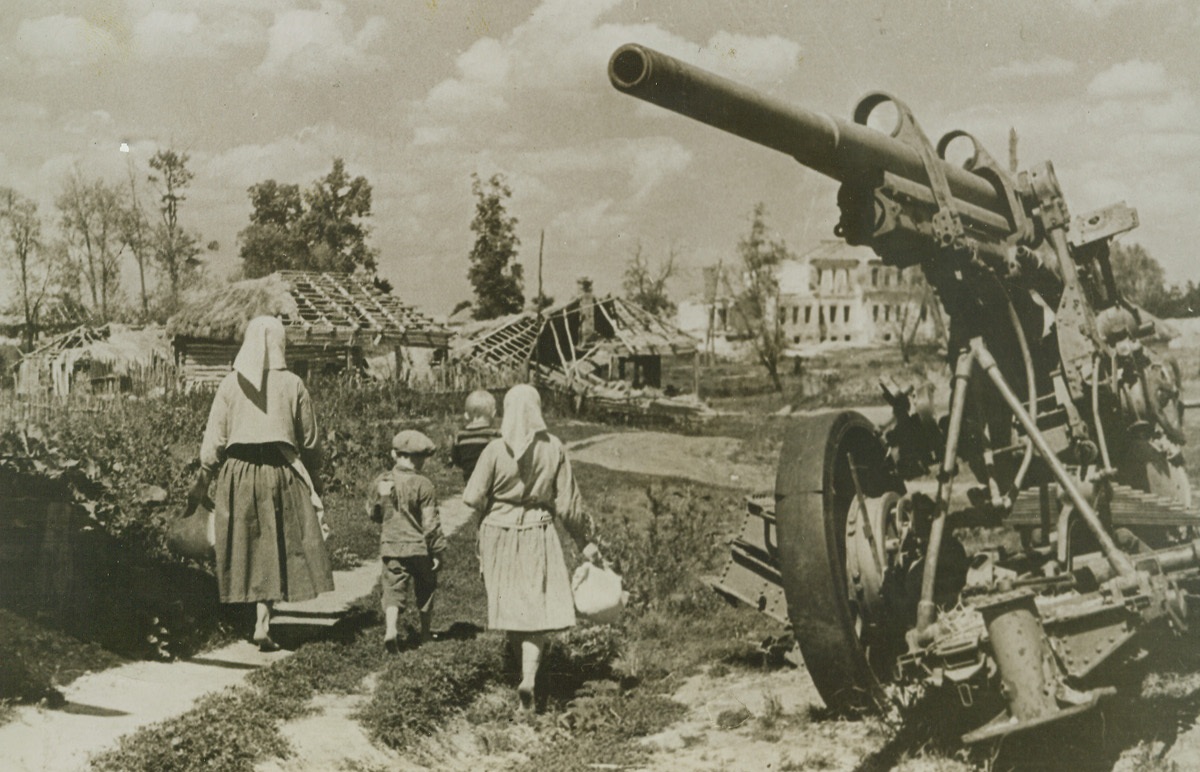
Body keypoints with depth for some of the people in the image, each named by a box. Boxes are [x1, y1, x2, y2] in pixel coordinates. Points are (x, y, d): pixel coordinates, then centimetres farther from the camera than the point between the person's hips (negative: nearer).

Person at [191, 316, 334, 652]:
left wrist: (202, 481, 10)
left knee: (250, 547, 10)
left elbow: (214, 439, 0)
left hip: (238, 473, 1)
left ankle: (262, 621, 11)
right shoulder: (293, 385, -2)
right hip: (280, 474, -1)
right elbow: (309, 442, 3)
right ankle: (263, 623, 1)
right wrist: (313, 481, 16)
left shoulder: (230, 384, 0)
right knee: (275, 547, 7)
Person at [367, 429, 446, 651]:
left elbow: (373, 514, 13)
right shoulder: (422, 485, -12)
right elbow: (430, 522, -11)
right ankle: (426, 633, 26)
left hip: (391, 546, 2)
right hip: (419, 547, -2)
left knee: (393, 589, 1)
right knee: (425, 590, 16)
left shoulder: (380, 482, 0)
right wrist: (437, 550, -4)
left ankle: (390, 631, -20)